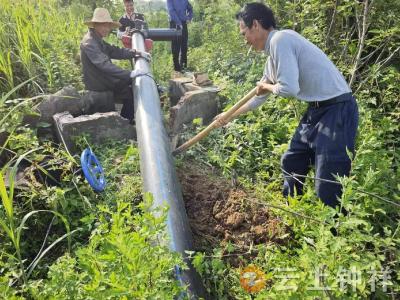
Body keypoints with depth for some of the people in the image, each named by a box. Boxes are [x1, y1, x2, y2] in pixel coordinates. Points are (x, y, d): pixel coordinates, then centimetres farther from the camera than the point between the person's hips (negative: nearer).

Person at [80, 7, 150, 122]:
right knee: (131, 92, -6)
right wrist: (129, 74, -40)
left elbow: (115, 51, 5)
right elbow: (105, 64, -36)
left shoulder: (97, 40, 8)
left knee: (132, 82, 15)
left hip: (103, 78, 10)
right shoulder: (89, 43, -25)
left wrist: (137, 53, -7)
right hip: (97, 86, -10)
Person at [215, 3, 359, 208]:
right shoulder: (273, 52, 14)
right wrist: (230, 116, 33)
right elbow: (260, 95, 25)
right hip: (316, 110, 10)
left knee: (328, 187, -8)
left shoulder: (280, 39, -16)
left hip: (337, 110, -10)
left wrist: (267, 85, -4)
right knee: (291, 164, 21)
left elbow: (289, 88, -26)